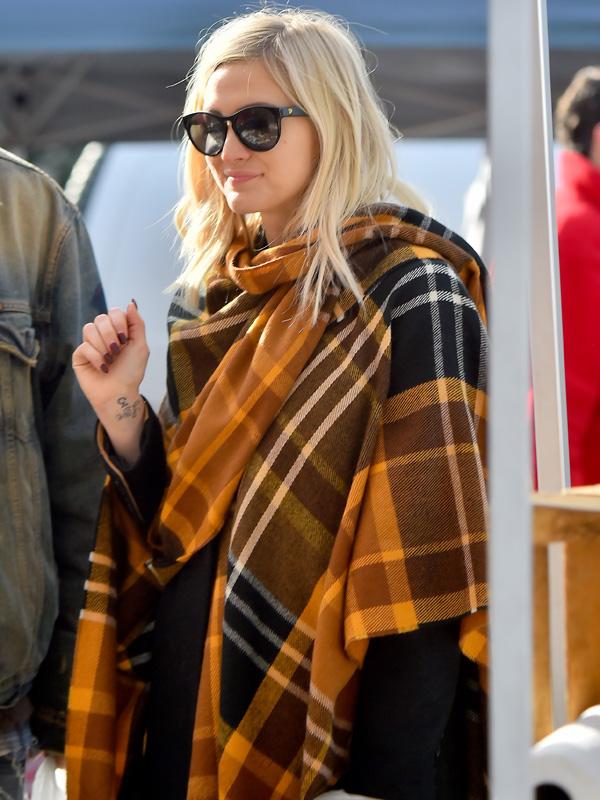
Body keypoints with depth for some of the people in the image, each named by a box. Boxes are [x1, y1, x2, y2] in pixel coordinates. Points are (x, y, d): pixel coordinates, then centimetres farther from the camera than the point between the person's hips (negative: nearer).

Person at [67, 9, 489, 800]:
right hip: (178, 705, 6)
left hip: (309, 734, -6)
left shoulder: (409, 296, -14)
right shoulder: (211, 295, 6)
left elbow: (422, 575, -18)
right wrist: (123, 411, -7)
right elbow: (171, 521, 9)